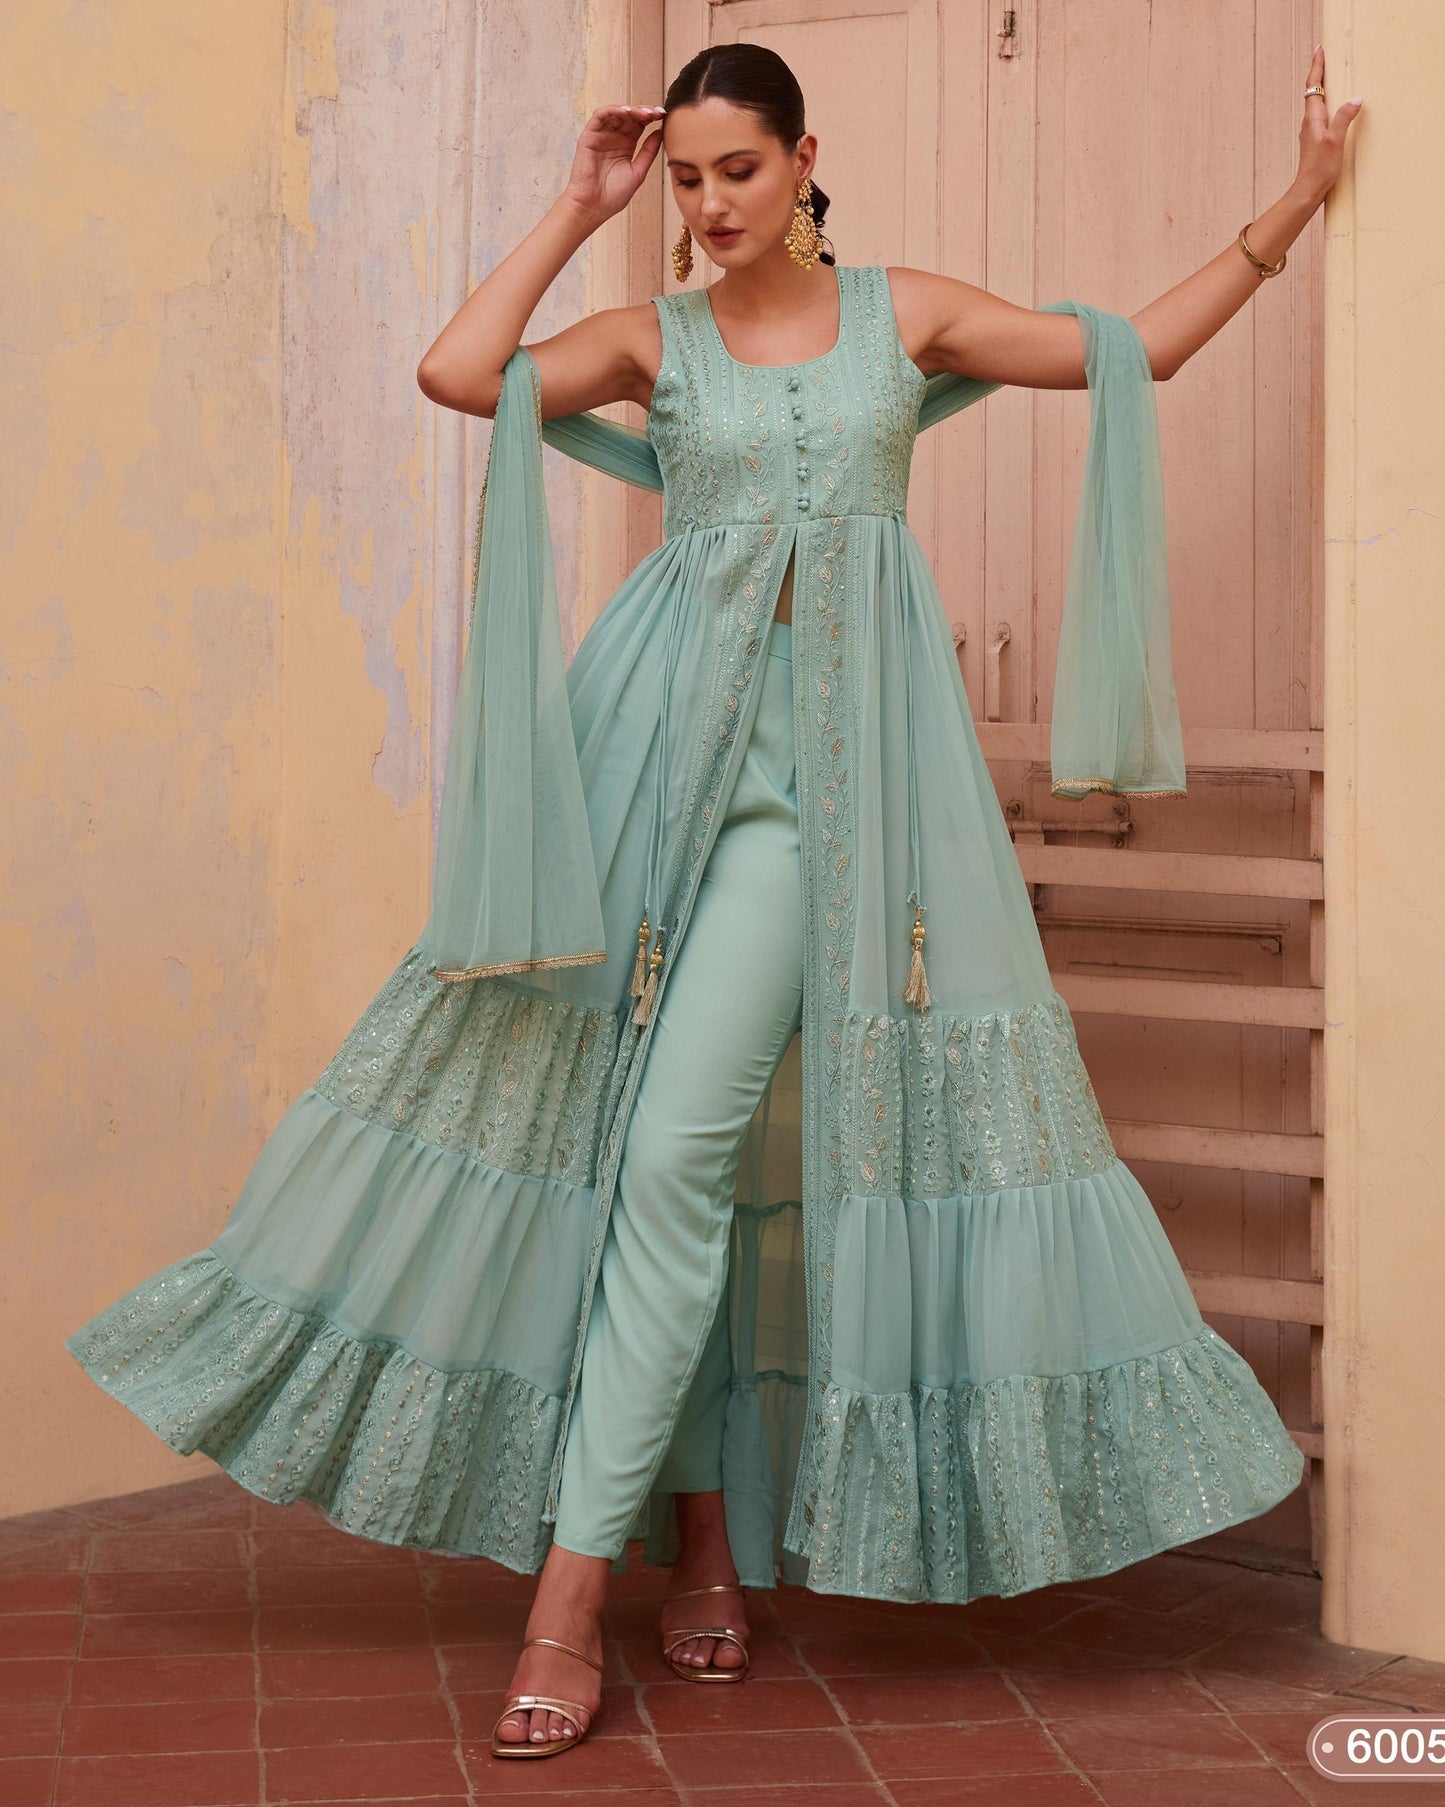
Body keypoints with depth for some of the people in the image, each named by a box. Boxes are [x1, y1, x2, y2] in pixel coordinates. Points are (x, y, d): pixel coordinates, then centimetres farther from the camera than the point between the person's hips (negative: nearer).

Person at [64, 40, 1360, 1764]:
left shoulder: (905, 310, 11)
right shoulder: (653, 336, 10)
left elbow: (1134, 347, 16)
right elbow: (456, 370, -6)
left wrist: (1288, 211, 14)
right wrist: (576, 209, 3)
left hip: (834, 749, -2)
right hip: (666, 728, 2)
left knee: (683, 1147, -10)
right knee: (674, 1147, 0)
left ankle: (571, 1589, -7)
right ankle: (700, 1517, 16)